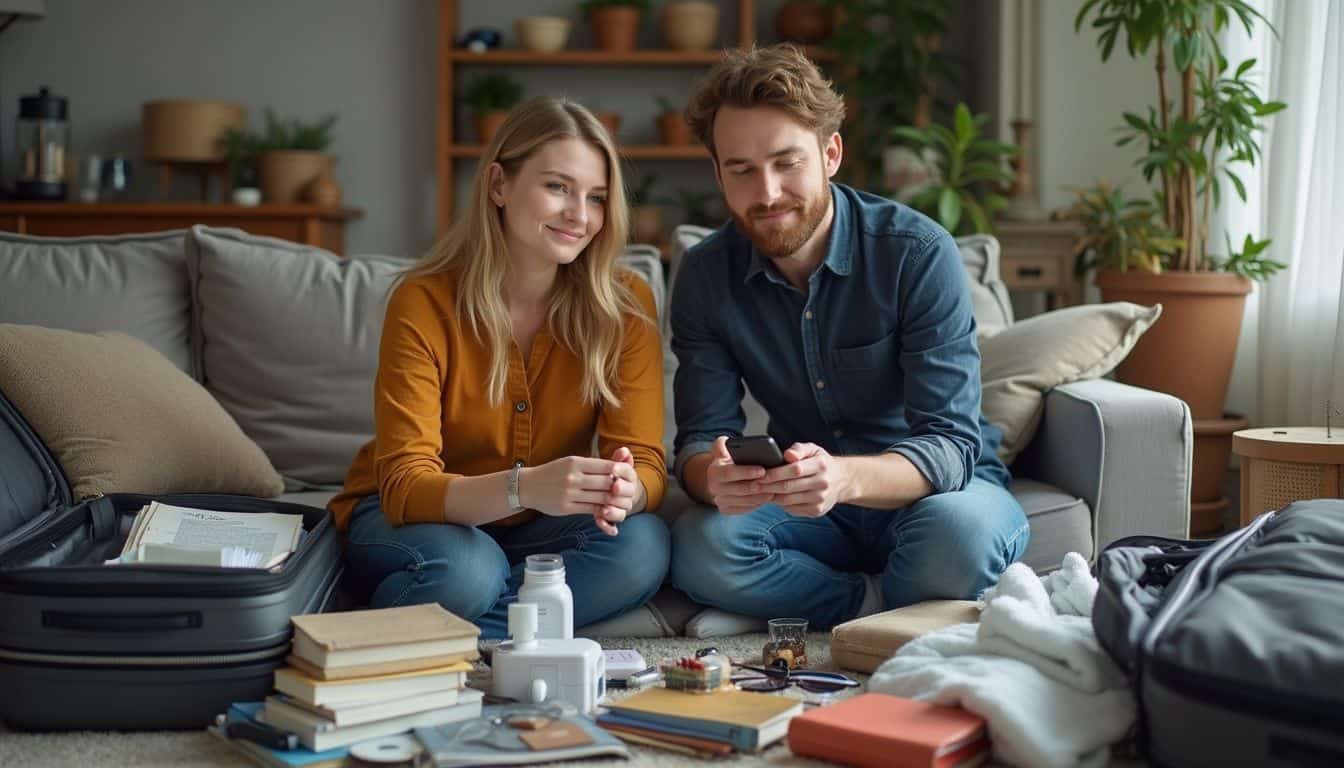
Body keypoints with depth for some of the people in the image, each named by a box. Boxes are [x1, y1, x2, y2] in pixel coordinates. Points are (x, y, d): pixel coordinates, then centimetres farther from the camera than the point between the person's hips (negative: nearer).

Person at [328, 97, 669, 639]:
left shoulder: (624, 305, -11)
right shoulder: (424, 303, -19)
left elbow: (645, 463, -14)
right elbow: (404, 487, -25)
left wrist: (624, 491, -41)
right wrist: (523, 488, -45)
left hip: (537, 531, 3)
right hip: (406, 518, -3)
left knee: (643, 545, -28)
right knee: (464, 569, -37)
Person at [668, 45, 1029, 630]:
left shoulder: (919, 253, -19)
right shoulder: (704, 275, -6)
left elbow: (950, 442, -24)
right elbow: (700, 438, -9)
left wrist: (846, 477, -46)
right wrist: (715, 477, -36)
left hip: (931, 488, -2)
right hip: (806, 507, 2)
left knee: (959, 533, -37)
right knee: (700, 548, -28)